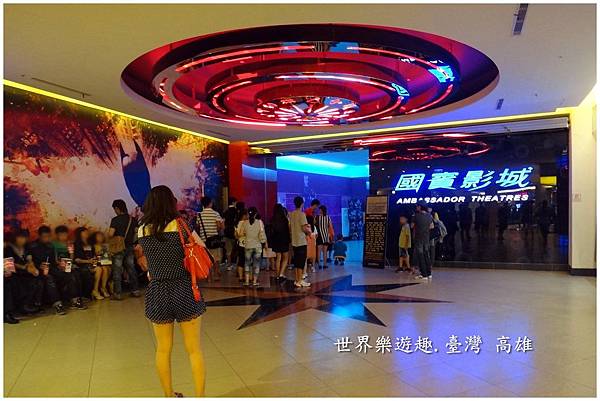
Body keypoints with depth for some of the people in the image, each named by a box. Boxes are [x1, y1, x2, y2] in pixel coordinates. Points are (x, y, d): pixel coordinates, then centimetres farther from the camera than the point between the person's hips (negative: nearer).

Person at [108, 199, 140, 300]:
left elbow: (110, 234, -17)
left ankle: (117, 293, 4)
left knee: (117, 270, 2)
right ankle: (135, 290, 17)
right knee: (131, 269, 13)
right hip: (130, 247, 5)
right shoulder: (132, 219, 3)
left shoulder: (115, 220, -13)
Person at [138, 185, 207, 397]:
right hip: (184, 290, -2)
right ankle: (200, 396, 15)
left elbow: (149, 257, 12)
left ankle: (169, 396, 32)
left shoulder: (142, 231, 0)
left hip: (157, 293, 3)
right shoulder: (180, 225, -7)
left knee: (163, 350, 18)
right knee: (194, 350, 9)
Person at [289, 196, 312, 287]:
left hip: (294, 241, 7)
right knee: (301, 261, -2)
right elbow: (304, 228, -16)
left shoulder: (291, 214, 8)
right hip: (301, 241, -7)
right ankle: (300, 281, -1)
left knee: (296, 261, 12)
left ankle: (296, 280, 16)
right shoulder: (302, 214, -13)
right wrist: (309, 230, 3)